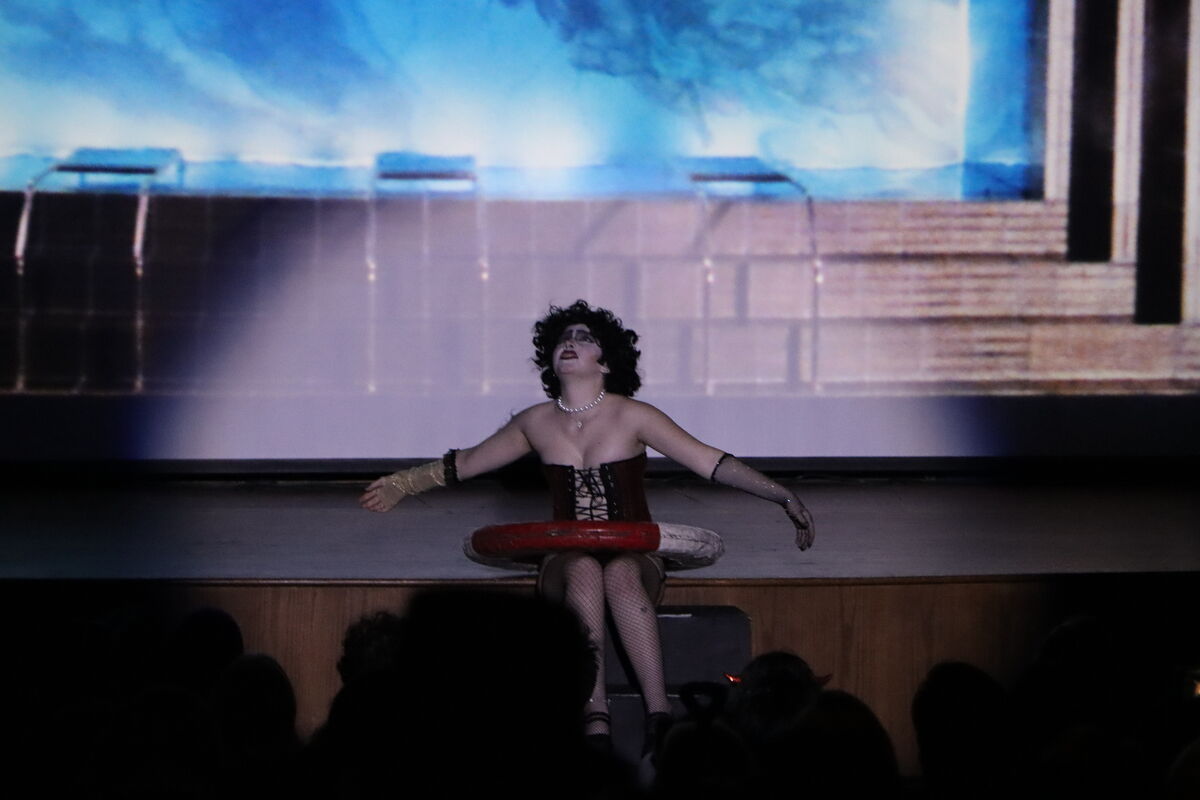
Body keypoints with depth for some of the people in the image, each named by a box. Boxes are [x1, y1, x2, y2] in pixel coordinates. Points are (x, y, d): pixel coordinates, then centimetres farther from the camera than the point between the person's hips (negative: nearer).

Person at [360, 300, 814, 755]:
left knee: (619, 574, -38)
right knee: (584, 569, -35)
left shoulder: (632, 417, -1)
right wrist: (403, 485, 23)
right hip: (566, 562, 2)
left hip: (633, 559, -2)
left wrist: (785, 497, -13)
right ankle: (595, 722, -44)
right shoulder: (536, 423, 8)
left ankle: (659, 717, -43)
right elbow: (465, 464, 23)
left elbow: (715, 465, -5)